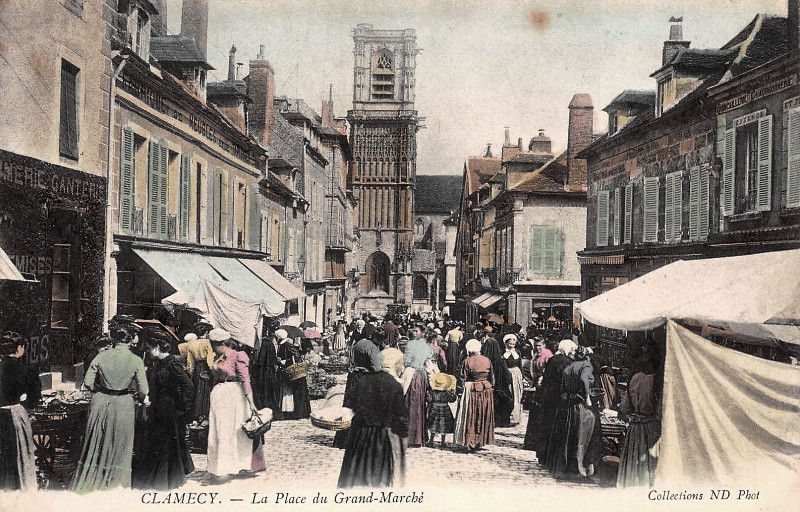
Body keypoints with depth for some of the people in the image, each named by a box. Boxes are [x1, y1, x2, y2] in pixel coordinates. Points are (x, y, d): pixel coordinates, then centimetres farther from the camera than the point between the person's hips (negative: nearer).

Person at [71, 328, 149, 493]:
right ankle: (114, 482, 21)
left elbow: (87, 382, -2)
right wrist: (143, 398, 15)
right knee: (119, 445, 13)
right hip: (124, 405, -2)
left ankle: (86, 483, 25)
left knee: (95, 444, 15)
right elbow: (143, 390, -7)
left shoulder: (101, 356, -4)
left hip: (100, 403, 2)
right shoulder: (136, 360, -9)